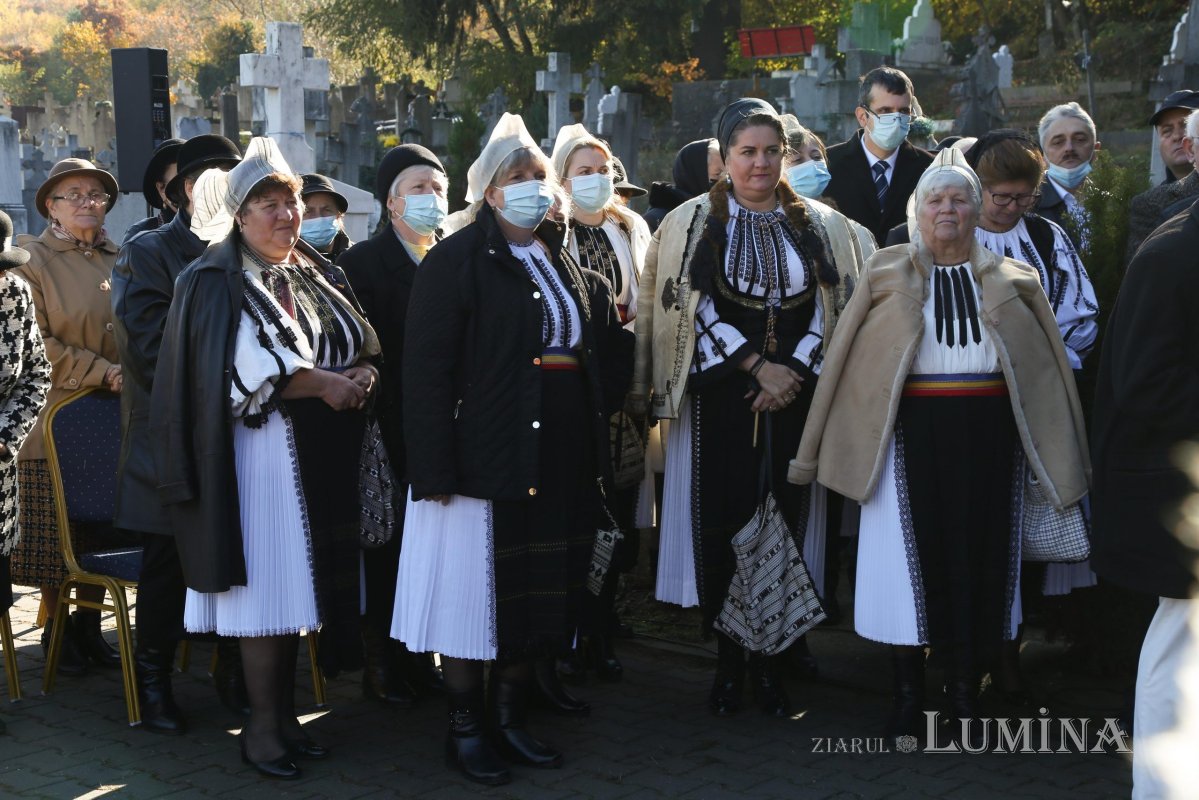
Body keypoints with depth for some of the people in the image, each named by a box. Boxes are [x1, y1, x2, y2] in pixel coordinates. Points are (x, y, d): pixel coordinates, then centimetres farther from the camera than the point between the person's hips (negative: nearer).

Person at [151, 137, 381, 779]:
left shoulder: (313, 275, 16)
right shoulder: (217, 283, -4)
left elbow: (360, 345, 16)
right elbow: (245, 369, -16)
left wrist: (361, 373, -6)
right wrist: (324, 382, -18)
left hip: (319, 456, 6)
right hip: (261, 453, -6)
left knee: (296, 584, 8)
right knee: (267, 587, -5)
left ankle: (286, 716, 17)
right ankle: (262, 728, 6)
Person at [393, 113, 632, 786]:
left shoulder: (566, 263, 14)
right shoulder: (456, 262, -6)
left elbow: (605, 351, 23)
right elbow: (426, 369, -12)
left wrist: (599, 417, 7)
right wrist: (434, 469, -18)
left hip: (561, 463, 6)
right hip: (484, 458, -6)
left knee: (541, 595, 10)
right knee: (476, 594, 0)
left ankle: (511, 720, 23)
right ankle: (466, 730, 14)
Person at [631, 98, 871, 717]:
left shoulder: (820, 225, 10)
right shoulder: (693, 222, 5)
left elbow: (834, 308, 5)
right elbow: (693, 307, -3)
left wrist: (793, 374, -9)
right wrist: (757, 366, -11)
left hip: (796, 395, 2)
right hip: (719, 394, -1)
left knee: (785, 522, 1)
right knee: (723, 523, -2)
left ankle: (770, 663, 10)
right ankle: (729, 663, 9)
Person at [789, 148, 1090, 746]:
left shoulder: (1009, 280, 9)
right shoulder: (886, 273, 5)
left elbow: (1044, 361, 9)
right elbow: (846, 357, 4)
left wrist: (1062, 454, 5)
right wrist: (816, 451, 1)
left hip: (983, 435, 1)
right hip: (908, 432, -1)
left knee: (975, 550, 4)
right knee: (909, 548, 1)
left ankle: (965, 690, 17)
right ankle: (908, 692, 12)